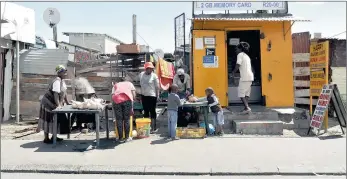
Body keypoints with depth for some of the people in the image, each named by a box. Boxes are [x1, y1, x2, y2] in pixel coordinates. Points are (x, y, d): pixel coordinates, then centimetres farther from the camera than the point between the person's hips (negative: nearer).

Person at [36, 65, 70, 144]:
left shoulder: (62, 81, 7)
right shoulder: (57, 81, -21)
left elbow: (63, 92, 16)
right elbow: (55, 94, -30)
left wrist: (67, 102, 16)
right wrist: (58, 105, -36)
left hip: (54, 104, 9)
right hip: (49, 103, -9)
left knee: (56, 120, 13)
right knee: (48, 120, -3)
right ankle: (46, 138, 5)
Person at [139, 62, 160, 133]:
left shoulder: (154, 76, -8)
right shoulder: (141, 74, 6)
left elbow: (157, 87, -6)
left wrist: (157, 96, -8)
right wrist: (140, 95, 17)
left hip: (152, 96, -5)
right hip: (144, 95, 5)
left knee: (152, 112, -1)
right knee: (145, 111, 13)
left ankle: (153, 127, 8)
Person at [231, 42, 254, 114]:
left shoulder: (240, 54, -4)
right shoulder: (247, 56, 22)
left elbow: (238, 65, -14)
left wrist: (233, 73, -1)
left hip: (244, 77, -9)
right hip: (250, 76, 9)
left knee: (241, 94, -6)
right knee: (246, 93, 13)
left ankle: (247, 107, -15)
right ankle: (246, 107, 13)